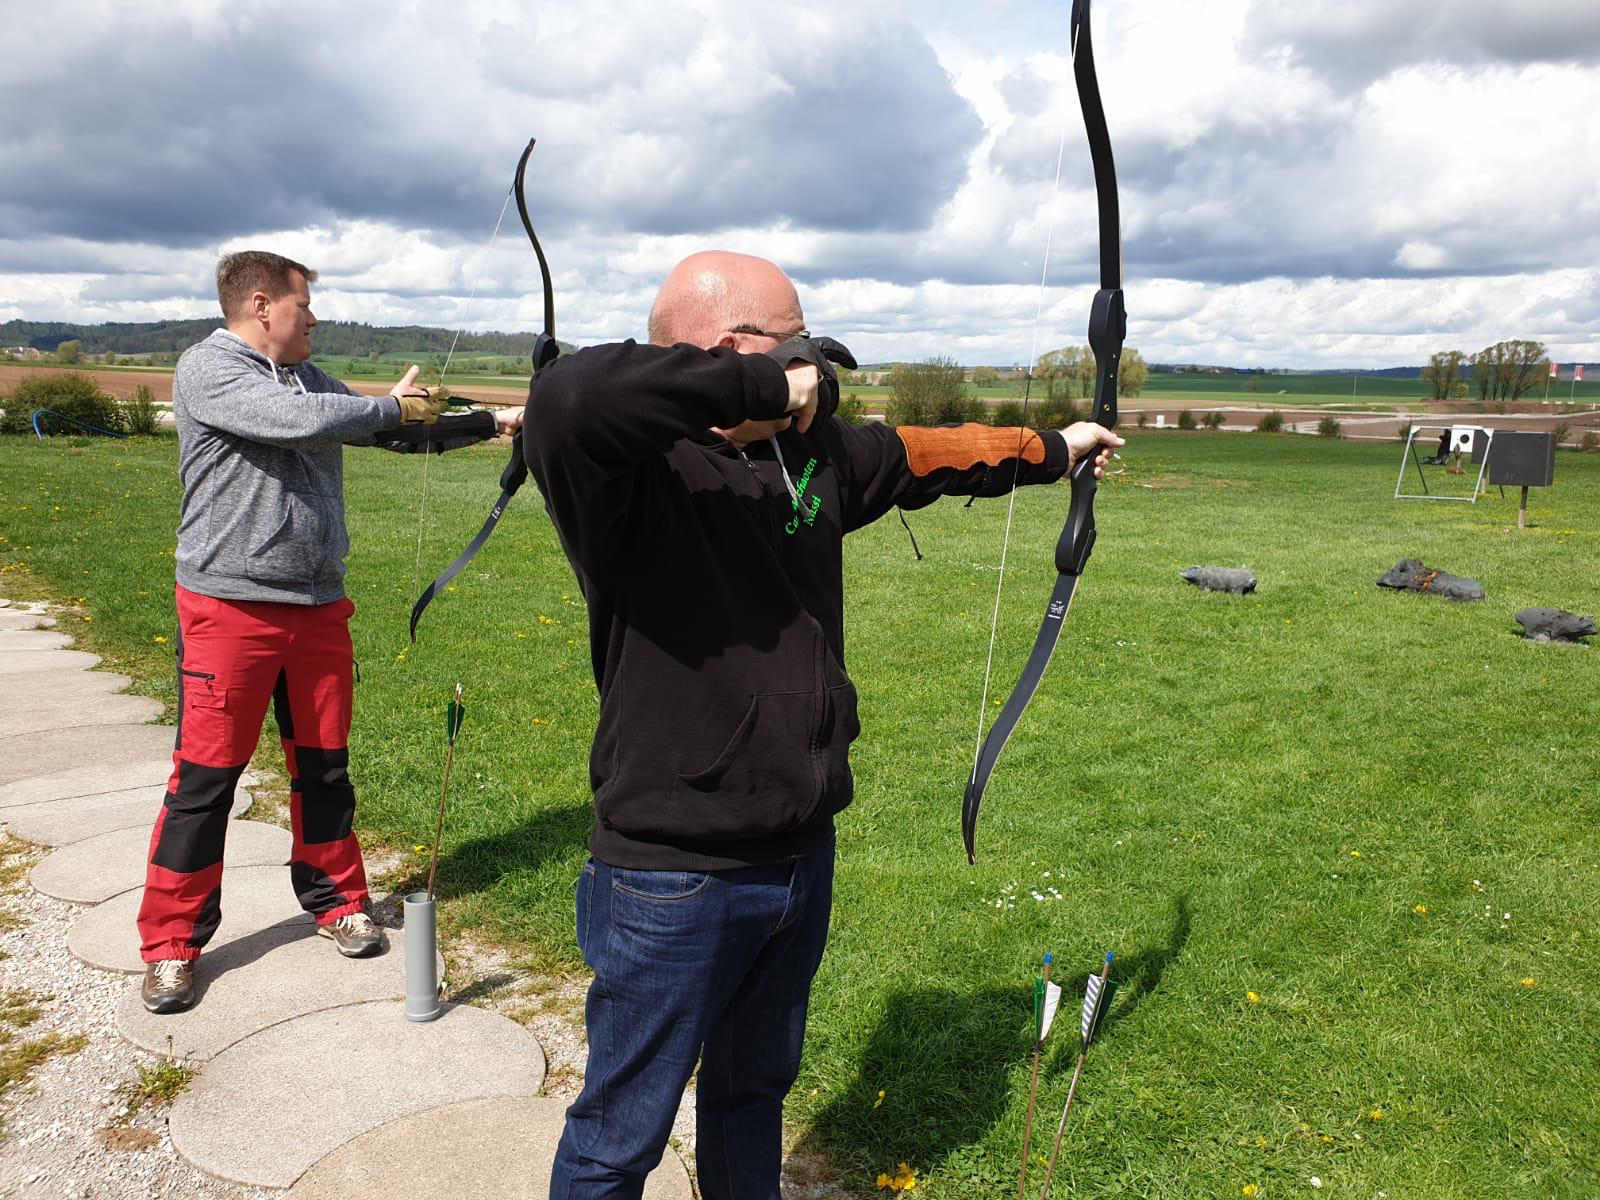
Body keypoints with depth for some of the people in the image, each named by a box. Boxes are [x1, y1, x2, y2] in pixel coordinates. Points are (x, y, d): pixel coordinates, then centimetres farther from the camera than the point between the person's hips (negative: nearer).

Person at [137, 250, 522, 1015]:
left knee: (324, 766, 14)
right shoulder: (208, 369, -8)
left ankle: (335, 901, 29)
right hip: (230, 607, -6)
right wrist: (393, 407, -8)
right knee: (206, 776, 1)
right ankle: (171, 944, 14)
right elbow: (297, 420, -23)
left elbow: (402, 432, 17)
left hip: (318, 607, 7)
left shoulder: (312, 382, 14)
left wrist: (492, 423, 11)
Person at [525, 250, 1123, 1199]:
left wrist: (1053, 449, 31)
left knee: (756, 1093, 29)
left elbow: (927, 453, 19)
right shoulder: (635, 474, -20)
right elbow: (566, 398, -42)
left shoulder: (814, 454, 3)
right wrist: (761, 385, -32)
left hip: (803, 859, 7)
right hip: (675, 882, -7)